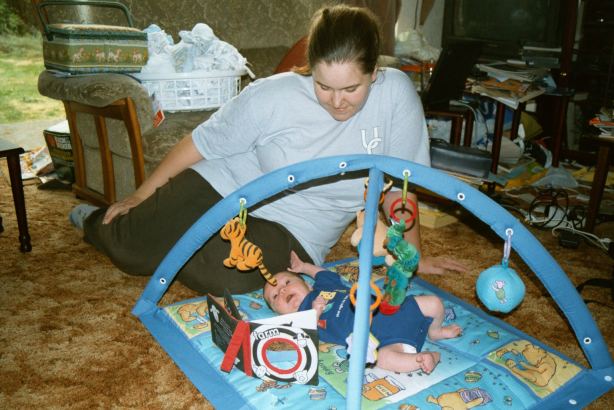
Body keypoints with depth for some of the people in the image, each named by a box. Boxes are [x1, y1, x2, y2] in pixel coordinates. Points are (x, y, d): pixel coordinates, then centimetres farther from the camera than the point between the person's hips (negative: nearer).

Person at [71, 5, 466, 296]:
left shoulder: (396, 93, -18)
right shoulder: (271, 96, -17)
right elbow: (200, 143, -6)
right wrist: (141, 196, 3)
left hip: (293, 232, 0)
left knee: (222, 274, -29)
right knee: (128, 248, -4)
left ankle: (173, 246, 8)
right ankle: (99, 223, 36)